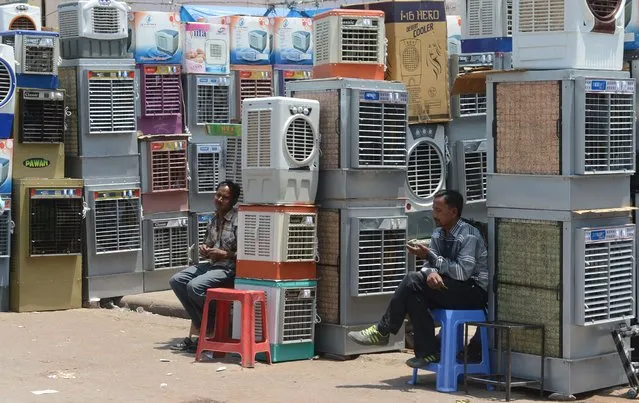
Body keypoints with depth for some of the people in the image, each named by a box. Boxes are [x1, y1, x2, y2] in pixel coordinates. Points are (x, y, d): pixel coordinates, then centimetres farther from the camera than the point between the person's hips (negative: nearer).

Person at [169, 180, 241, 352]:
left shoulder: (238, 220, -12)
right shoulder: (214, 220, 13)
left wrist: (224, 254, -21)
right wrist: (204, 249, 3)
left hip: (230, 269, -9)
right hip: (212, 265, 9)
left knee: (195, 286, -27)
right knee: (176, 281, -4)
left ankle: (216, 326, -5)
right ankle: (200, 325, -3)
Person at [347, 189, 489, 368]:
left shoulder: (469, 236, -16)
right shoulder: (438, 234, 9)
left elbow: (463, 272, -25)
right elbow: (430, 264, 3)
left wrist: (430, 255, -22)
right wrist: (431, 272, -22)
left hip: (475, 291, -8)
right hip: (451, 289, 8)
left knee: (414, 281, -23)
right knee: (414, 295, -20)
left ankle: (382, 331, -16)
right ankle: (428, 352, -16)